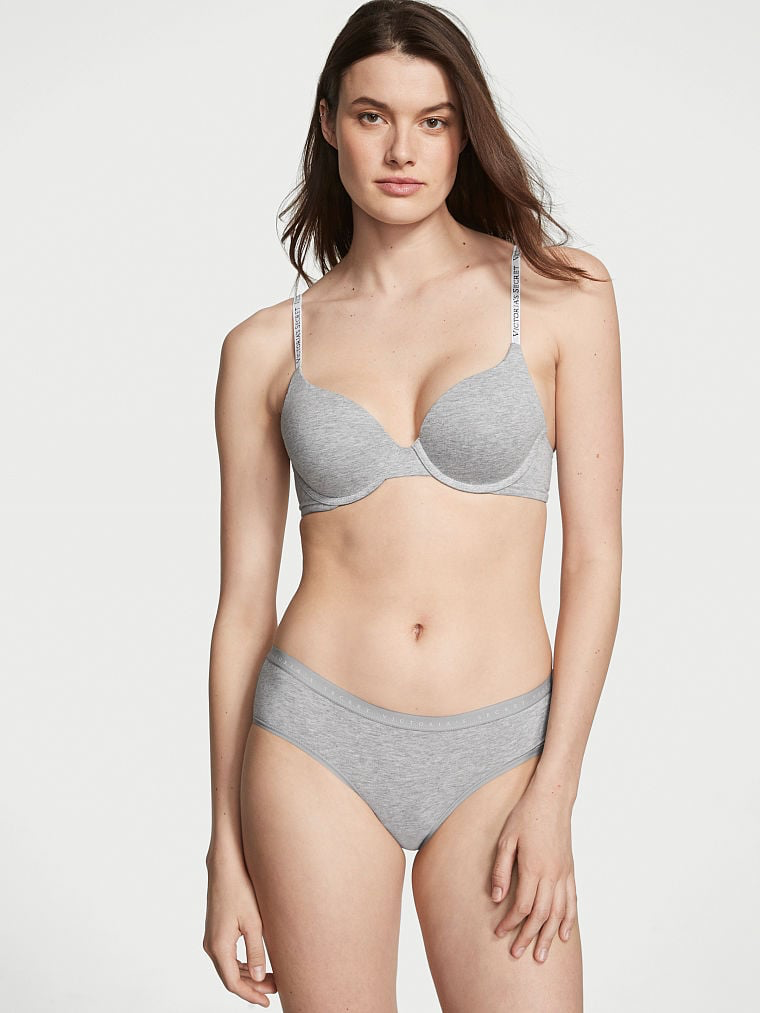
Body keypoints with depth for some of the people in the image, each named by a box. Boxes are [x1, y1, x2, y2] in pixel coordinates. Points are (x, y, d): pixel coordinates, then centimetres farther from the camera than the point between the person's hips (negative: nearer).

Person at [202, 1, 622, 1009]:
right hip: (320, 742, 1)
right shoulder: (267, 348, 3)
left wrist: (554, 790, -7)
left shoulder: (558, 294, 0)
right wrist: (227, 854, 5)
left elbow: (595, 555, -1)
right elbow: (244, 602, 5)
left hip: (495, 756, 0)